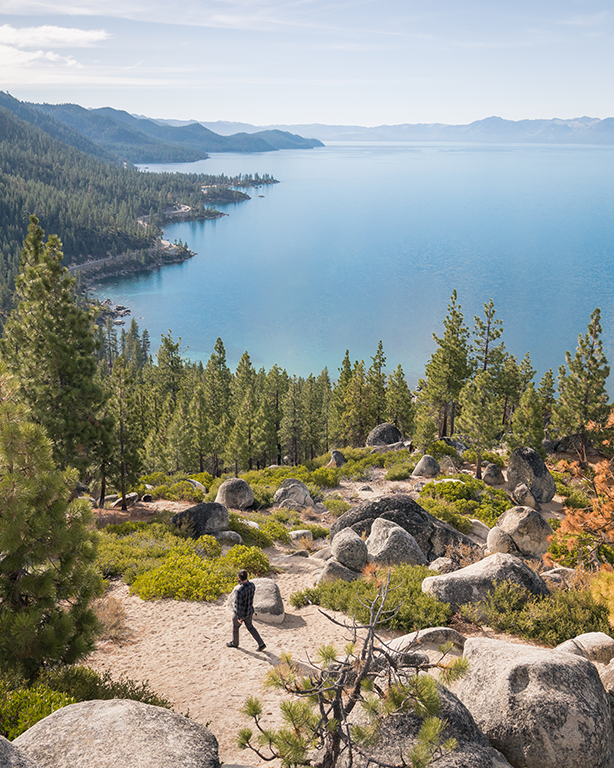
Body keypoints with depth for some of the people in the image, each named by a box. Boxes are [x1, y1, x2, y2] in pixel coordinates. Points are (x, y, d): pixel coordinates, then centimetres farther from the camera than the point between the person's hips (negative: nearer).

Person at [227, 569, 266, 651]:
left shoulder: (239, 591, -38)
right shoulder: (252, 585, -17)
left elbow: (238, 605, -27)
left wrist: (239, 617, -15)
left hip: (240, 613, -6)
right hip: (249, 611, 6)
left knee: (235, 626, 24)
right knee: (249, 627, 27)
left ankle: (235, 643, 49)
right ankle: (261, 644, 25)